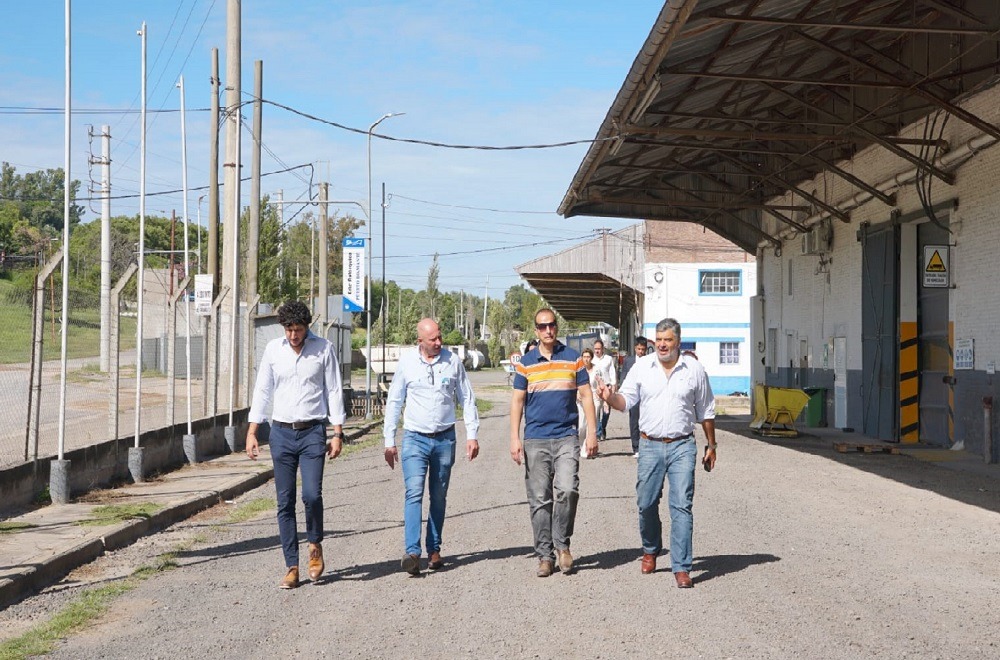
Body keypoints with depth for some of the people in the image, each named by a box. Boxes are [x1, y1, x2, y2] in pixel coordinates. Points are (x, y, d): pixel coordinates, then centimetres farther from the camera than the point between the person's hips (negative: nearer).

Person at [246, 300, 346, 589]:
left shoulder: (324, 349, 0)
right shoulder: (273, 349, 6)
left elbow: (334, 391, 3)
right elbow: (262, 390, 10)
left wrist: (338, 434, -1)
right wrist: (252, 432, 5)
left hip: (312, 432, -2)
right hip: (281, 433, 2)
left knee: (312, 494, -16)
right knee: (285, 502, 2)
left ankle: (315, 545, 12)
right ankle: (291, 567, 8)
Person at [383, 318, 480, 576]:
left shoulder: (453, 361, 2)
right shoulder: (406, 362, -1)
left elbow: (467, 399, 9)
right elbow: (394, 402, 6)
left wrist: (472, 435, 4)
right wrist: (389, 441, 4)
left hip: (445, 438, 2)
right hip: (415, 438, -2)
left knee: (439, 497, 8)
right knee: (414, 492, -15)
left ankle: (434, 550, 17)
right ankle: (412, 552, -21)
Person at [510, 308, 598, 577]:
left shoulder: (573, 358, 6)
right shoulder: (526, 363, 7)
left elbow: (586, 396, 8)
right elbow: (517, 401, 8)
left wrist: (592, 432, 0)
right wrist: (514, 438, 0)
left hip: (566, 437, -1)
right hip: (535, 440, 1)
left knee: (567, 490, -17)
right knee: (539, 499, 2)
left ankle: (562, 544, 3)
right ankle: (544, 555, 10)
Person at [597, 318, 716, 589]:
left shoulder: (694, 369, 4)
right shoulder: (642, 367, 5)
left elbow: (705, 411, 12)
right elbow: (626, 400, 3)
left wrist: (711, 445, 14)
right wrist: (610, 397, -20)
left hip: (682, 446, -1)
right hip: (650, 445, 1)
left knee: (682, 506, -7)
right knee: (646, 503, 6)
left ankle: (681, 568, -5)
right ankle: (650, 550, 32)